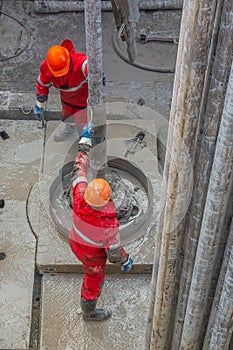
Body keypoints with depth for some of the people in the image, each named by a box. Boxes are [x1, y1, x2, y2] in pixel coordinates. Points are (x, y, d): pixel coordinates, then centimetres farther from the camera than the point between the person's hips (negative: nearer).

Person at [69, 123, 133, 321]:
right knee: (93, 282, 24)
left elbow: (80, 167, -21)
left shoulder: (80, 197, -35)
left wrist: (86, 138, -10)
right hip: (93, 255, -4)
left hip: (75, 243, 4)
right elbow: (114, 252, -29)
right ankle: (90, 312, 52)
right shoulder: (109, 224, -44)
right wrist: (126, 261, -6)